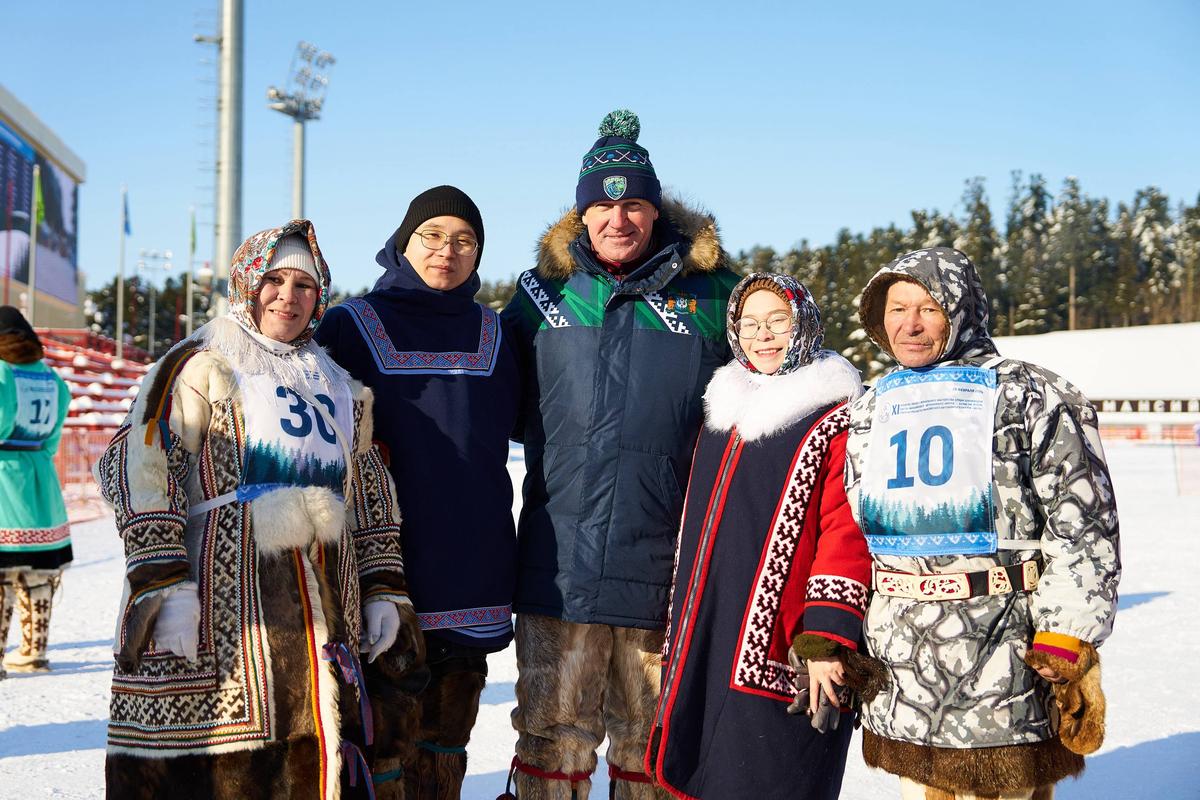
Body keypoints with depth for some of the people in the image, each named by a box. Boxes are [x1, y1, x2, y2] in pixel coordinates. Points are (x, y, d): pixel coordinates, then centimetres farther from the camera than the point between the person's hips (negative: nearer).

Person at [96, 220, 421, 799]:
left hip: (323, 609, 6)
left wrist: (383, 589, 16)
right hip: (221, 603, -6)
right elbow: (136, 462, -10)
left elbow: (371, 494, 25)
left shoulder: (340, 387, 21)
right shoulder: (204, 365, 0)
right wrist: (160, 582, -19)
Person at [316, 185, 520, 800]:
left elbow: (513, 429, 18)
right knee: (380, 744, -1)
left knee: (445, 748, 13)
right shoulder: (351, 327, 1)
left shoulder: (492, 334, 11)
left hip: (469, 574, 4)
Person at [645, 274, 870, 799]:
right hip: (705, 654, 7)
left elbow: (848, 535, -14)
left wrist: (827, 641, -20)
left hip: (779, 657, -7)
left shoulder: (835, 420, -7)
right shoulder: (722, 413, 16)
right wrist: (676, 638, 22)